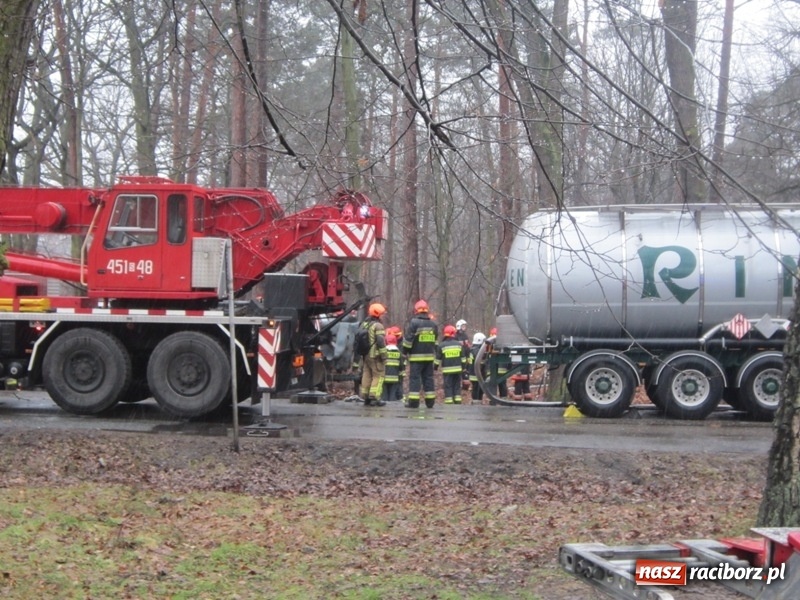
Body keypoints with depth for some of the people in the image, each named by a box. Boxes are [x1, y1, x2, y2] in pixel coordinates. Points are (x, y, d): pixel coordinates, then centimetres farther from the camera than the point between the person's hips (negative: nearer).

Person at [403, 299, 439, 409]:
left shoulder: (413, 323, -10)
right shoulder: (433, 324, 10)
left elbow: (408, 339, -11)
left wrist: (405, 351, 0)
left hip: (416, 356, -5)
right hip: (430, 356, 5)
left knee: (415, 378, -4)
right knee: (428, 378, 10)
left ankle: (413, 401, -8)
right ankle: (430, 401, 11)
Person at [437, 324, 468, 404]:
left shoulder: (441, 345, -5)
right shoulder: (459, 344, 5)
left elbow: (438, 359, -2)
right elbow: (463, 358, 7)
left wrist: (434, 367, 10)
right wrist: (464, 368, 14)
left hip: (447, 370, -3)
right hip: (458, 369, 3)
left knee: (448, 386, -1)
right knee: (457, 386, 11)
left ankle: (448, 402, -7)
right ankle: (457, 401, 8)